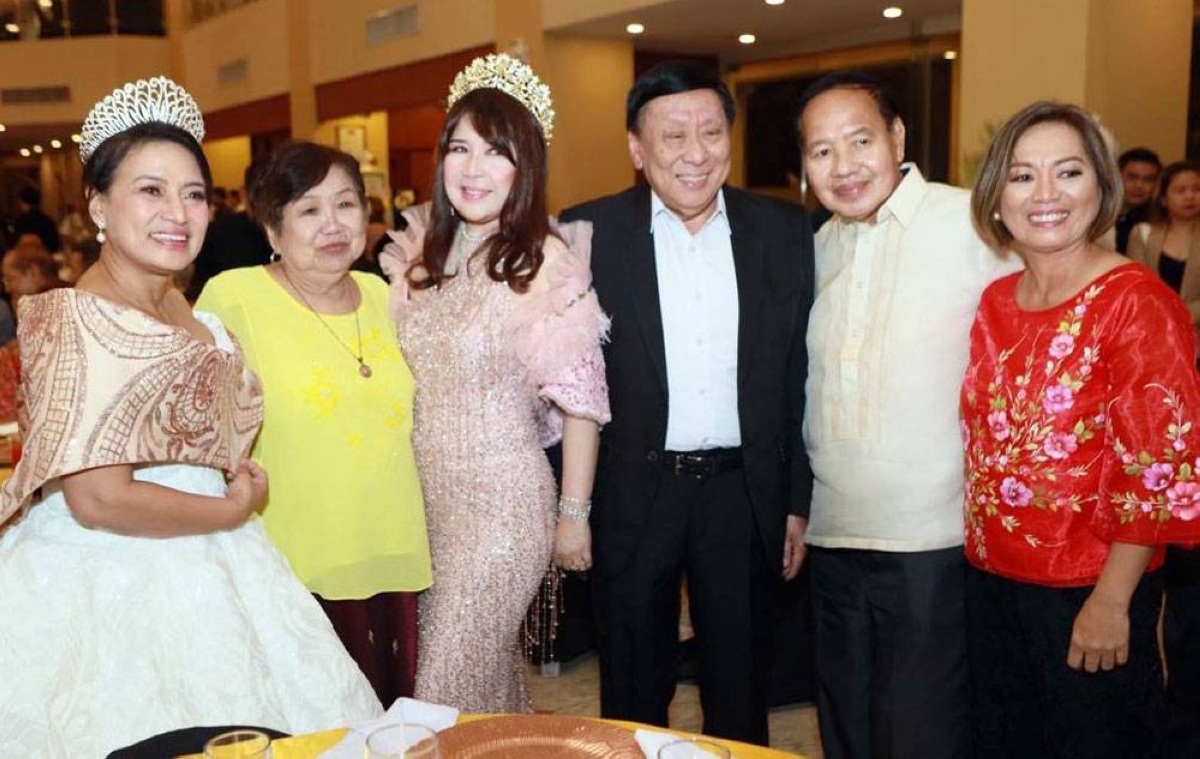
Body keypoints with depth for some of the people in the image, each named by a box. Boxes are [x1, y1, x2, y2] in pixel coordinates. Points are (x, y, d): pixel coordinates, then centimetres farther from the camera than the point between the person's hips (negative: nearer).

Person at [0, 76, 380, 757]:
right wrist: (233, 511, -12)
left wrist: (244, 486, 0)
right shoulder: (79, 320, -18)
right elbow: (98, 499, -24)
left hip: (204, 570, 8)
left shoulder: (188, 311, 6)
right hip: (117, 591, -8)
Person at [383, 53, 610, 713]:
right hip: (427, 491, 6)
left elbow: (579, 399, -11)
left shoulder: (546, 259, -14)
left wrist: (574, 513, -8)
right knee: (487, 665, 19)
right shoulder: (425, 252, 2)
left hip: (502, 497, -5)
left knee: (453, 682, 2)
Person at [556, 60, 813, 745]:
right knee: (634, 696, 16)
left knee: (741, 697, 17)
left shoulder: (785, 232, -1)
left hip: (744, 493, 2)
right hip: (633, 495, -1)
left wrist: (799, 502, 4)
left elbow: (801, 380, 3)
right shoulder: (591, 233, -6)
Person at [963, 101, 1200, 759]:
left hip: (1089, 599, -6)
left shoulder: (1137, 302, -15)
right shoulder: (995, 303, 4)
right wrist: (979, 551, 8)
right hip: (991, 581, 6)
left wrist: (1111, 602, -17)